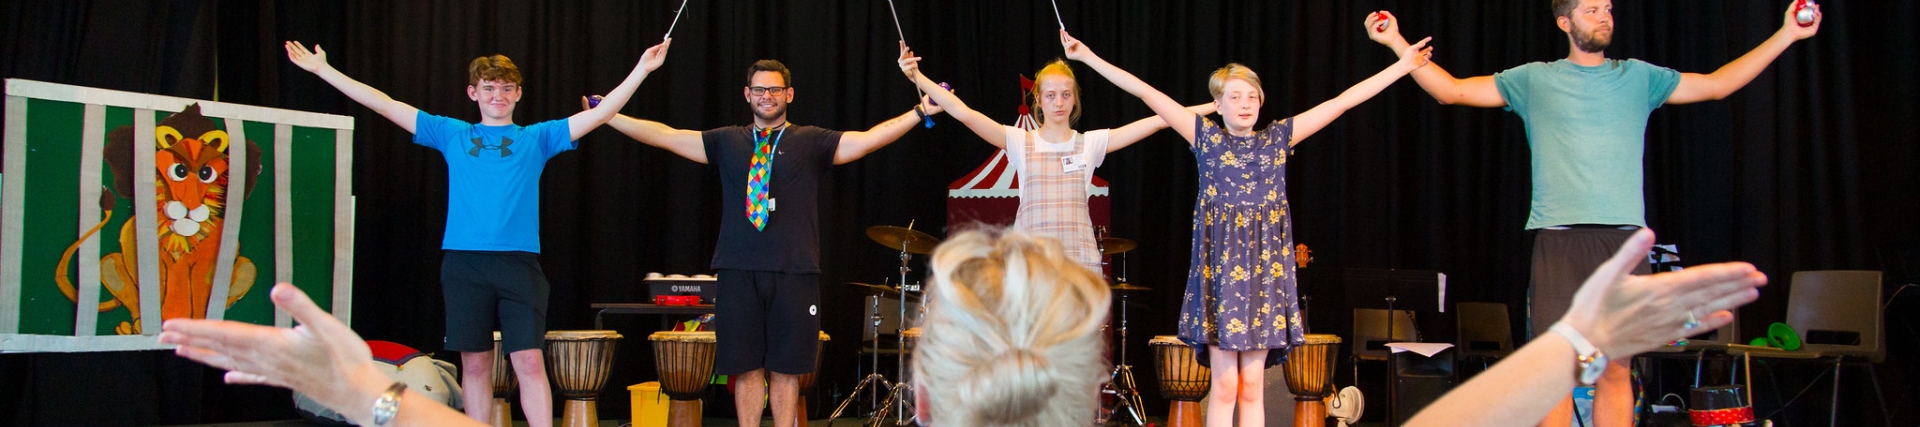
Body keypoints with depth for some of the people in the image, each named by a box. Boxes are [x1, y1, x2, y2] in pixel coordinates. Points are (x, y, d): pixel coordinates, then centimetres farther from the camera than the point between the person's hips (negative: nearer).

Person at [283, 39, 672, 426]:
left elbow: (600, 113, 6)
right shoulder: (451, 134, 13)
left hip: (520, 263, -1)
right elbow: (384, 105, 13)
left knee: (529, 360, -7)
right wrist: (322, 69, 11)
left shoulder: (537, 138, 11)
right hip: (464, 263, 1)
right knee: (475, 363, 6)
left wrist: (642, 69, -2)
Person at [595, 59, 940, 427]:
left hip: (794, 274, -1)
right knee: (746, 367, 5)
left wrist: (920, 111, -13)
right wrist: (608, 116, 5)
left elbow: (868, 139, -3)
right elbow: (667, 136, 10)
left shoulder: (811, 142, 7)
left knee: (786, 369, 3)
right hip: (739, 272, 2)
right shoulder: (727, 142, 13)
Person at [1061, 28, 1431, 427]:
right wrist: (1089, 58, -4)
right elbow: (1145, 91, -1)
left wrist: (1402, 65, 9)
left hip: (1265, 263, 2)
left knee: (1251, 384, 3)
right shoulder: (1206, 137, 4)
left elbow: (1344, 100, 9)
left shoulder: (1278, 137, 9)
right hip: (1219, 263, -2)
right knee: (1224, 384, -3)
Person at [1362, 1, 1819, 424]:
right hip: (1558, 237, -2)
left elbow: (1718, 84, 22)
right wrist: (1397, 42, 3)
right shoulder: (1534, 80, 11)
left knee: (1616, 369, 1)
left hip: (1625, 235, 2)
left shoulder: (1638, 77, 17)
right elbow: (1451, 90, 11)